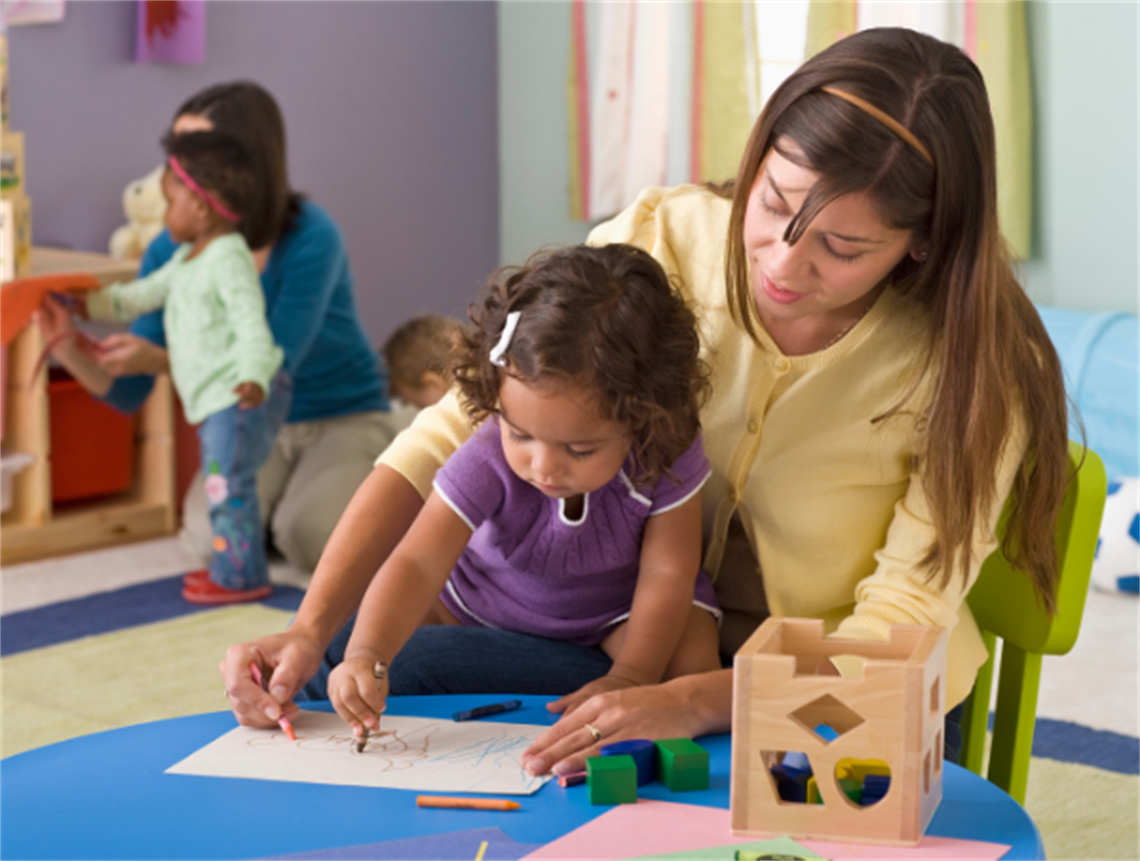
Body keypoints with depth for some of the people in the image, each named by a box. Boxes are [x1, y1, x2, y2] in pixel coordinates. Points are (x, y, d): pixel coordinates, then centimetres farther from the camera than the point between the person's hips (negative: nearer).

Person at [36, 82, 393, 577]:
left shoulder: (310, 238, -24)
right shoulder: (172, 252, -11)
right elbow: (127, 395, -10)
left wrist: (160, 361, -42)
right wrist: (70, 350, -31)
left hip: (343, 419, -3)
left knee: (308, 537, -29)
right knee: (209, 537, -24)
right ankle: (284, 492, 10)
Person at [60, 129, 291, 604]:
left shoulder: (229, 260, -17)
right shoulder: (187, 258, 15)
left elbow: (253, 327, -26)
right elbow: (142, 295, 27)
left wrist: (254, 378, -40)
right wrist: (85, 304, 23)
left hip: (240, 397, -10)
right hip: (216, 399, 10)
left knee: (228, 482, -8)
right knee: (224, 482, 17)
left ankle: (240, 575, 0)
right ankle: (231, 565, 27)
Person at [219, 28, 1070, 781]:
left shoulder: (972, 372, -18)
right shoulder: (663, 243, -13)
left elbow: (892, 642, -20)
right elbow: (447, 441, -12)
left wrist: (692, 703, -38)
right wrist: (310, 630, -24)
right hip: (640, 645, 3)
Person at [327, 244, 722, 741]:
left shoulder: (666, 458, -32)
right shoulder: (487, 464, -34)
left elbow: (667, 573, -22)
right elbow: (417, 564, -40)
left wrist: (630, 677, -30)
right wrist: (366, 657, -56)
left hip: (617, 606, -1)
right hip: (489, 599, 1)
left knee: (691, 663, -29)